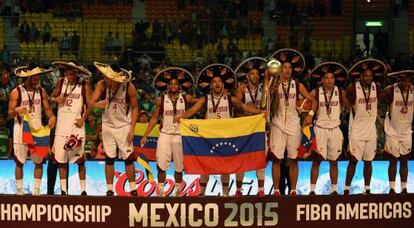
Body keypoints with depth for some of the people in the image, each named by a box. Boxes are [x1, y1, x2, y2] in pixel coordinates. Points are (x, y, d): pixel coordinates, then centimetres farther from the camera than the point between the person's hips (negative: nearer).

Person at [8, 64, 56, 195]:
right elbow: (10, 115, -6)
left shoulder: (41, 91, 5)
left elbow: (47, 109, 10)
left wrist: (52, 117, -12)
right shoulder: (16, 92, -5)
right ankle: (19, 190, 7)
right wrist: (16, 110, -29)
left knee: (39, 162, 2)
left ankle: (36, 189, 9)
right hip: (21, 129, -3)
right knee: (20, 162, 1)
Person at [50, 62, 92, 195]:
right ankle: (63, 190, 8)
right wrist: (57, 100, -5)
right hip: (62, 123, 3)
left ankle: (83, 189, 4)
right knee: (61, 158, 2)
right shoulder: (61, 82, 7)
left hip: (76, 123, -3)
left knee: (79, 159, -4)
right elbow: (52, 97, 17)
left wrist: (83, 119, -12)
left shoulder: (84, 85, -2)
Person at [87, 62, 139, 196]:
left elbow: (134, 108, -8)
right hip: (108, 125, 2)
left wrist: (132, 129, -12)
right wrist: (96, 104, -39)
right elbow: (91, 102, -19)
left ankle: (133, 190, 7)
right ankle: (110, 190, 10)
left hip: (124, 125, -2)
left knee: (128, 158, -1)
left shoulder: (129, 88, -17)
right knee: (109, 158, 4)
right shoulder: (102, 85, -14)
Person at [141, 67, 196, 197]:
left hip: (180, 136, 0)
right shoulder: (161, 100, 2)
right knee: (161, 166, -5)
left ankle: (178, 191, 17)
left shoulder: (186, 99, 1)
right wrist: (145, 135, 2)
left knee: (179, 167, 6)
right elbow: (154, 118, 6)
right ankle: (160, 191, 2)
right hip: (165, 135, 0)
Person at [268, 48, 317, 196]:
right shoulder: (274, 85, 1)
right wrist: (276, 91, -21)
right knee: (276, 158, -3)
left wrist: (310, 114, -2)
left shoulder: (297, 86, 5)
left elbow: (313, 100, 11)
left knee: (293, 159, 3)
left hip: (293, 125, 1)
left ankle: (293, 190, 8)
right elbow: (275, 106, -8)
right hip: (278, 124, -1)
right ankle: (276, 190, 2)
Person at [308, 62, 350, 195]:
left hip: (335, 129, 2)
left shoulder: (340, 92, 3)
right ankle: (312, 190, -1)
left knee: (333, 161, 6)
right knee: (316, 160, -5)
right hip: (320, 128, -2)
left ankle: (334, 190, 14)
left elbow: (349, 106, 7)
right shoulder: (316, 93, -2)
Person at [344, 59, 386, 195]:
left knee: (368, 161, 8)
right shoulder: (353, 88, -10)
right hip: (357, 131, -4)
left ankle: (367, 190, 14)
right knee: (353, 160, -3)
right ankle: (346, 189, 3)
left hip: (371, 131, 4)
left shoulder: (376, 87, 3)